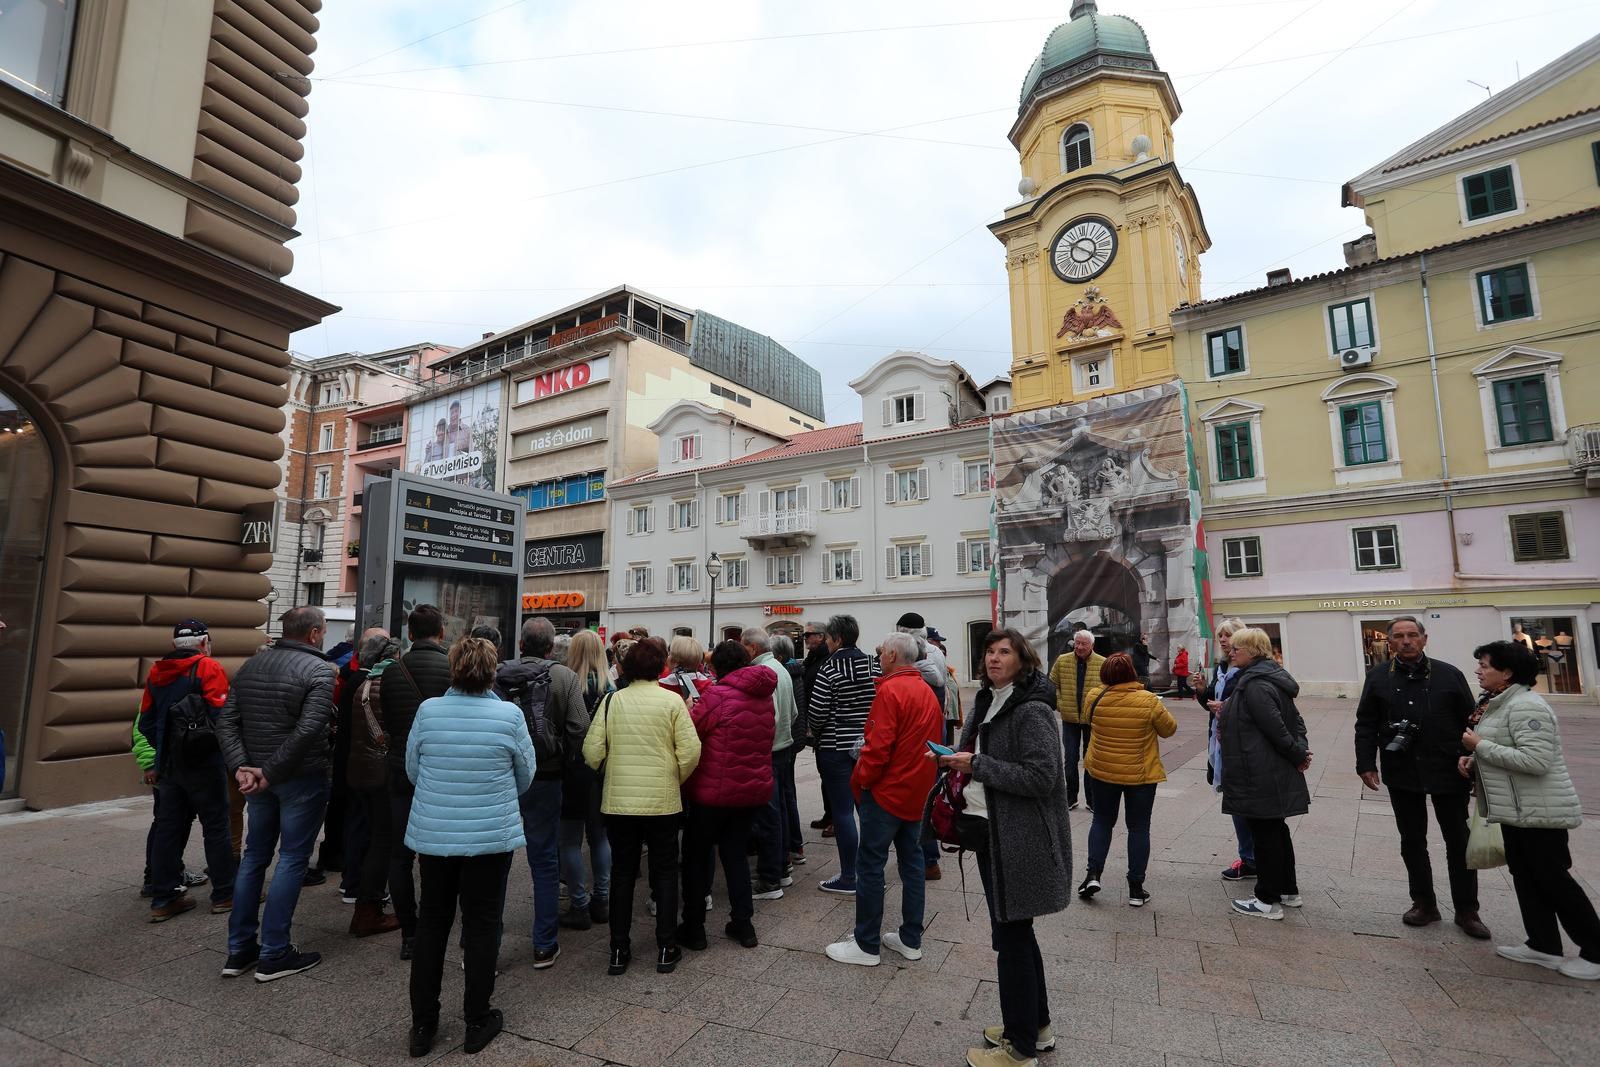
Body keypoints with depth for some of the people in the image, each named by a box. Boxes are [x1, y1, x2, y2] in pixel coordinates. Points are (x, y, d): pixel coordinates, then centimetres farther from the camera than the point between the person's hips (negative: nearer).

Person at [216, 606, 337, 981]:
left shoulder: (250, 665, 8)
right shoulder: (320, 670, -14)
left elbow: (226, 721, 4)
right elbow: (309, 729, -24)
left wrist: (241, 766, -3)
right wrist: (270, 772, -15)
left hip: (256, 777, 7)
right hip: (302, 778, -7)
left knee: (254, 856, 18)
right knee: (292, 860, 4)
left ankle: (239, 950, 25)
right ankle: (274, 955, 11)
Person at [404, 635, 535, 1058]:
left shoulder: (427, 710, -9)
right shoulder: (510, 714, -15)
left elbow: (412, 770, 5)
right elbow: (526, 775, -2)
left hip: (433, 833, 3)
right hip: (491, 835, -2)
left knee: (431, 923, 17)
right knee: (481, 926, 12)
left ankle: (423, 1024, 28)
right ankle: (478, 1021, 24)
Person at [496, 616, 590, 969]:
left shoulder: (495, 676, -3)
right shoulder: (564, 677, -9)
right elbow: (579, 729, -15)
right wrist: (562, 761, 2)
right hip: (544, 781, -2)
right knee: (545, 862, 11)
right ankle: (544, 946, 19)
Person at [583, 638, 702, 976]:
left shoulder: (611, 701, -4)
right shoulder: (672, 701, -9)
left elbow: (592, 751, -6)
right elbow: (690, 752, -12)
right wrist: (676, 780, 7)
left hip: (618, 801, 2)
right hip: (663, 802, -1)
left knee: (622, 873, 16)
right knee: (665, 873, 14)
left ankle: (619, 951, 23)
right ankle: (666, 949, 20)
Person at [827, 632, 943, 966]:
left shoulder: (890, 691, -19)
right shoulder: (928, 692, 8)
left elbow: (878, 746, -23)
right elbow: (936, 740, 14)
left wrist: (860, 780, -9)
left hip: (887, 791, -9)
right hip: (918, 792, 9)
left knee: (870, 865, 1)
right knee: (912, 861, 15)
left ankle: (866, 945, 10)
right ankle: (911, 939, 24)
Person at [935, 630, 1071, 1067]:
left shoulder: (1032, 710, -18)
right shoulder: (988, 702, 9)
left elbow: (1041, 778, -25)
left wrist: (977, 765, -22)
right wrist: (959, 760, 3)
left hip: (1019, 840, -9)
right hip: (992, 832, 9)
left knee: (1011, 936, 3)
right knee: (1016, 931, 20)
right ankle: (1036, 1024, 38)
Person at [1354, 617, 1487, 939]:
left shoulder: (1449, 674, 0)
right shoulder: (1378, 677, 2)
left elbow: (1470, 721, 2)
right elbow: (1366, 725, 3)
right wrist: (1366, 764, -3)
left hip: (1448, 771, -1)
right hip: (1401, 773, 1)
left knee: (1459, 842, 9)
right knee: (1412, 841, 11)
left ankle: (1466, 910, 22)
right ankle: (1424, 903, 24)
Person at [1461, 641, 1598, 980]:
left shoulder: (1525, 706, -20)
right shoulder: (1500, 704, 12)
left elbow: (1536, 760, -27)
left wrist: (1480, 745, -22)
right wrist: (1473, 760, 5)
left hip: (1539, 812, -10)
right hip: (1517, 810, 10)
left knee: (1553, 879, 0)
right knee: (1525, 875, 13)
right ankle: (1543, 946, 22)